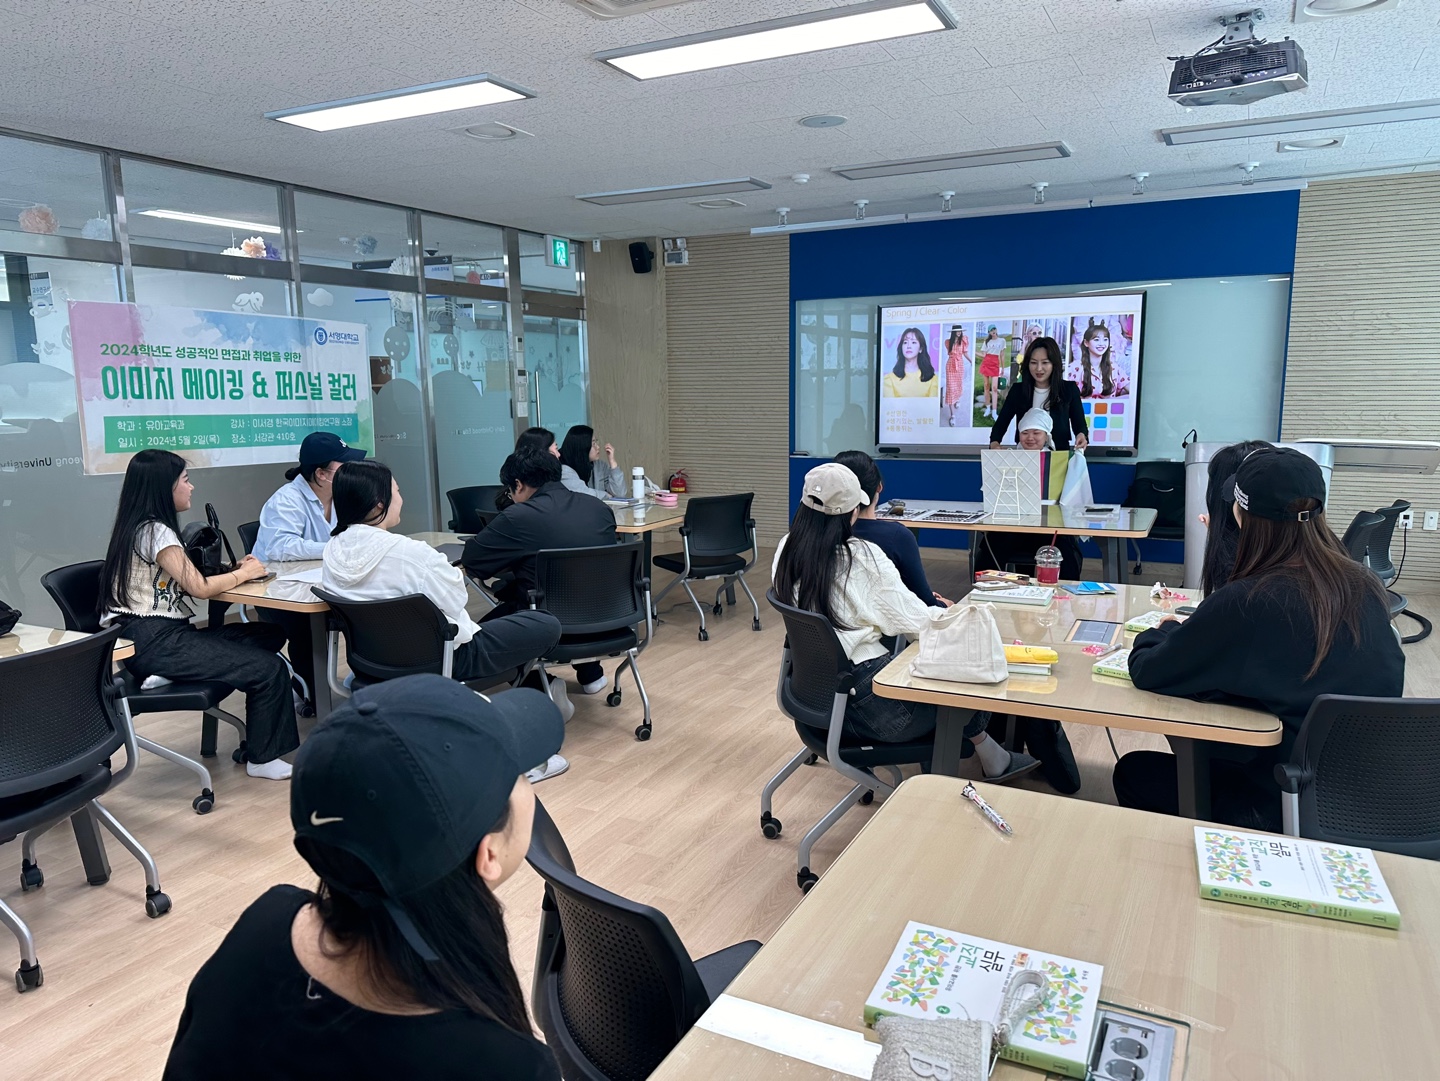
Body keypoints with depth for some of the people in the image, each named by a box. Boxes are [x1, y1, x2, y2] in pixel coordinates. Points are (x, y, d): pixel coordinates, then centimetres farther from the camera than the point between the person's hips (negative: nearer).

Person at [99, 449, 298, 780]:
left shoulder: (147, 528, 16)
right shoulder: (155, 532, -13)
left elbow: (186, 580, 16)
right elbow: (200, 588, -17)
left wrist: (234, 569, 5)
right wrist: (244, 574, -1)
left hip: (162, 634, 9)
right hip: (152, 641, -9)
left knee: (270, 636, 3)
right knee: (270, 669, -15)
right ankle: (262, 759, -2)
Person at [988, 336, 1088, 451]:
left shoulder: (1069, 389, 5)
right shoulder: (1017, 390, 6)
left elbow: (1079, 424, 9)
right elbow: (1001, 424, 4)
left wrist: (1082, 435, -14)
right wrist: (994, 442, -16)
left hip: (1059, 455, 1)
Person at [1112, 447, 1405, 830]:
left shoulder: (1246, 602, -25)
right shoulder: (1366, 586, -6)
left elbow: (1146, 672, -16)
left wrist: (1167, 631, 7)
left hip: (1288, 806, -6)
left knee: (1133, 772, 16)